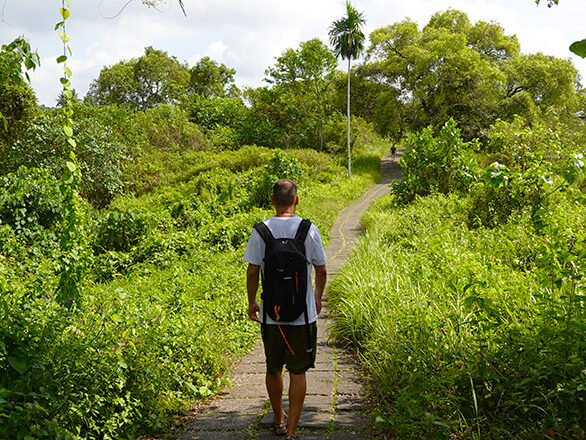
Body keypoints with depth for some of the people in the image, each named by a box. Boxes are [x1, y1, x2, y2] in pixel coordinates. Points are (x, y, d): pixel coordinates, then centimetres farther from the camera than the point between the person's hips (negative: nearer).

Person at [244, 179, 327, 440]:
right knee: (298, 372, 7)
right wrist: (318, 298, 19)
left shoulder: (260, 231, -6)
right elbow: (321, 270, 2)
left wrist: (251, 303, 12)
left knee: (273, 369, 18)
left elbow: (252, 272, -3)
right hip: (303, 313, -1)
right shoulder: (309, 230, -7)